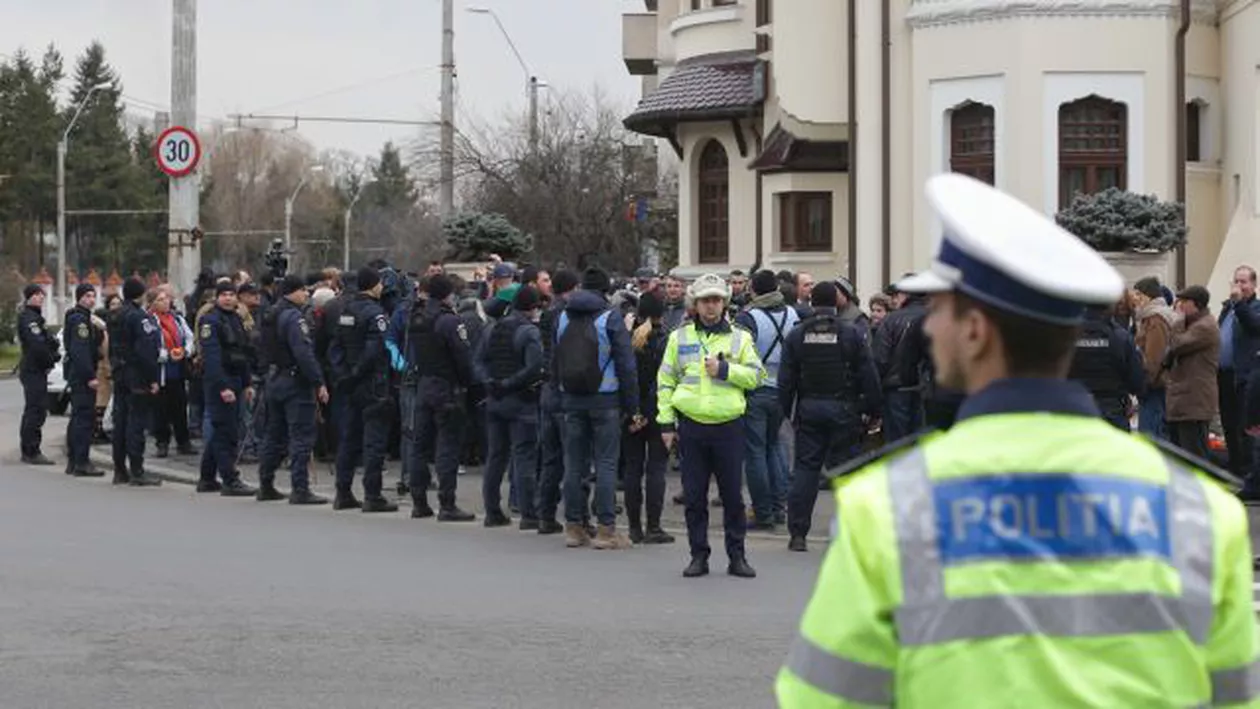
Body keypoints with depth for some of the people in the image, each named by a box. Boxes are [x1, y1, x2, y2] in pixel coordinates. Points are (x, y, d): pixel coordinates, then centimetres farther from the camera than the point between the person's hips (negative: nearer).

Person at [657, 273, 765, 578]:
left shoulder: (740, 338, 5)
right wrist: (666, 421, 3)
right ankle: (699, 555, 13)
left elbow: (756, 376, 1)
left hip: (728, 426, -1)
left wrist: (725, 369, -13)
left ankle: (737, 556, 13)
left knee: (733, 495, 3)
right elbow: (665, 380, 9)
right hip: (691, 426, 1)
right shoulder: (679, 337, 8)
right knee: (694, 496, 4)